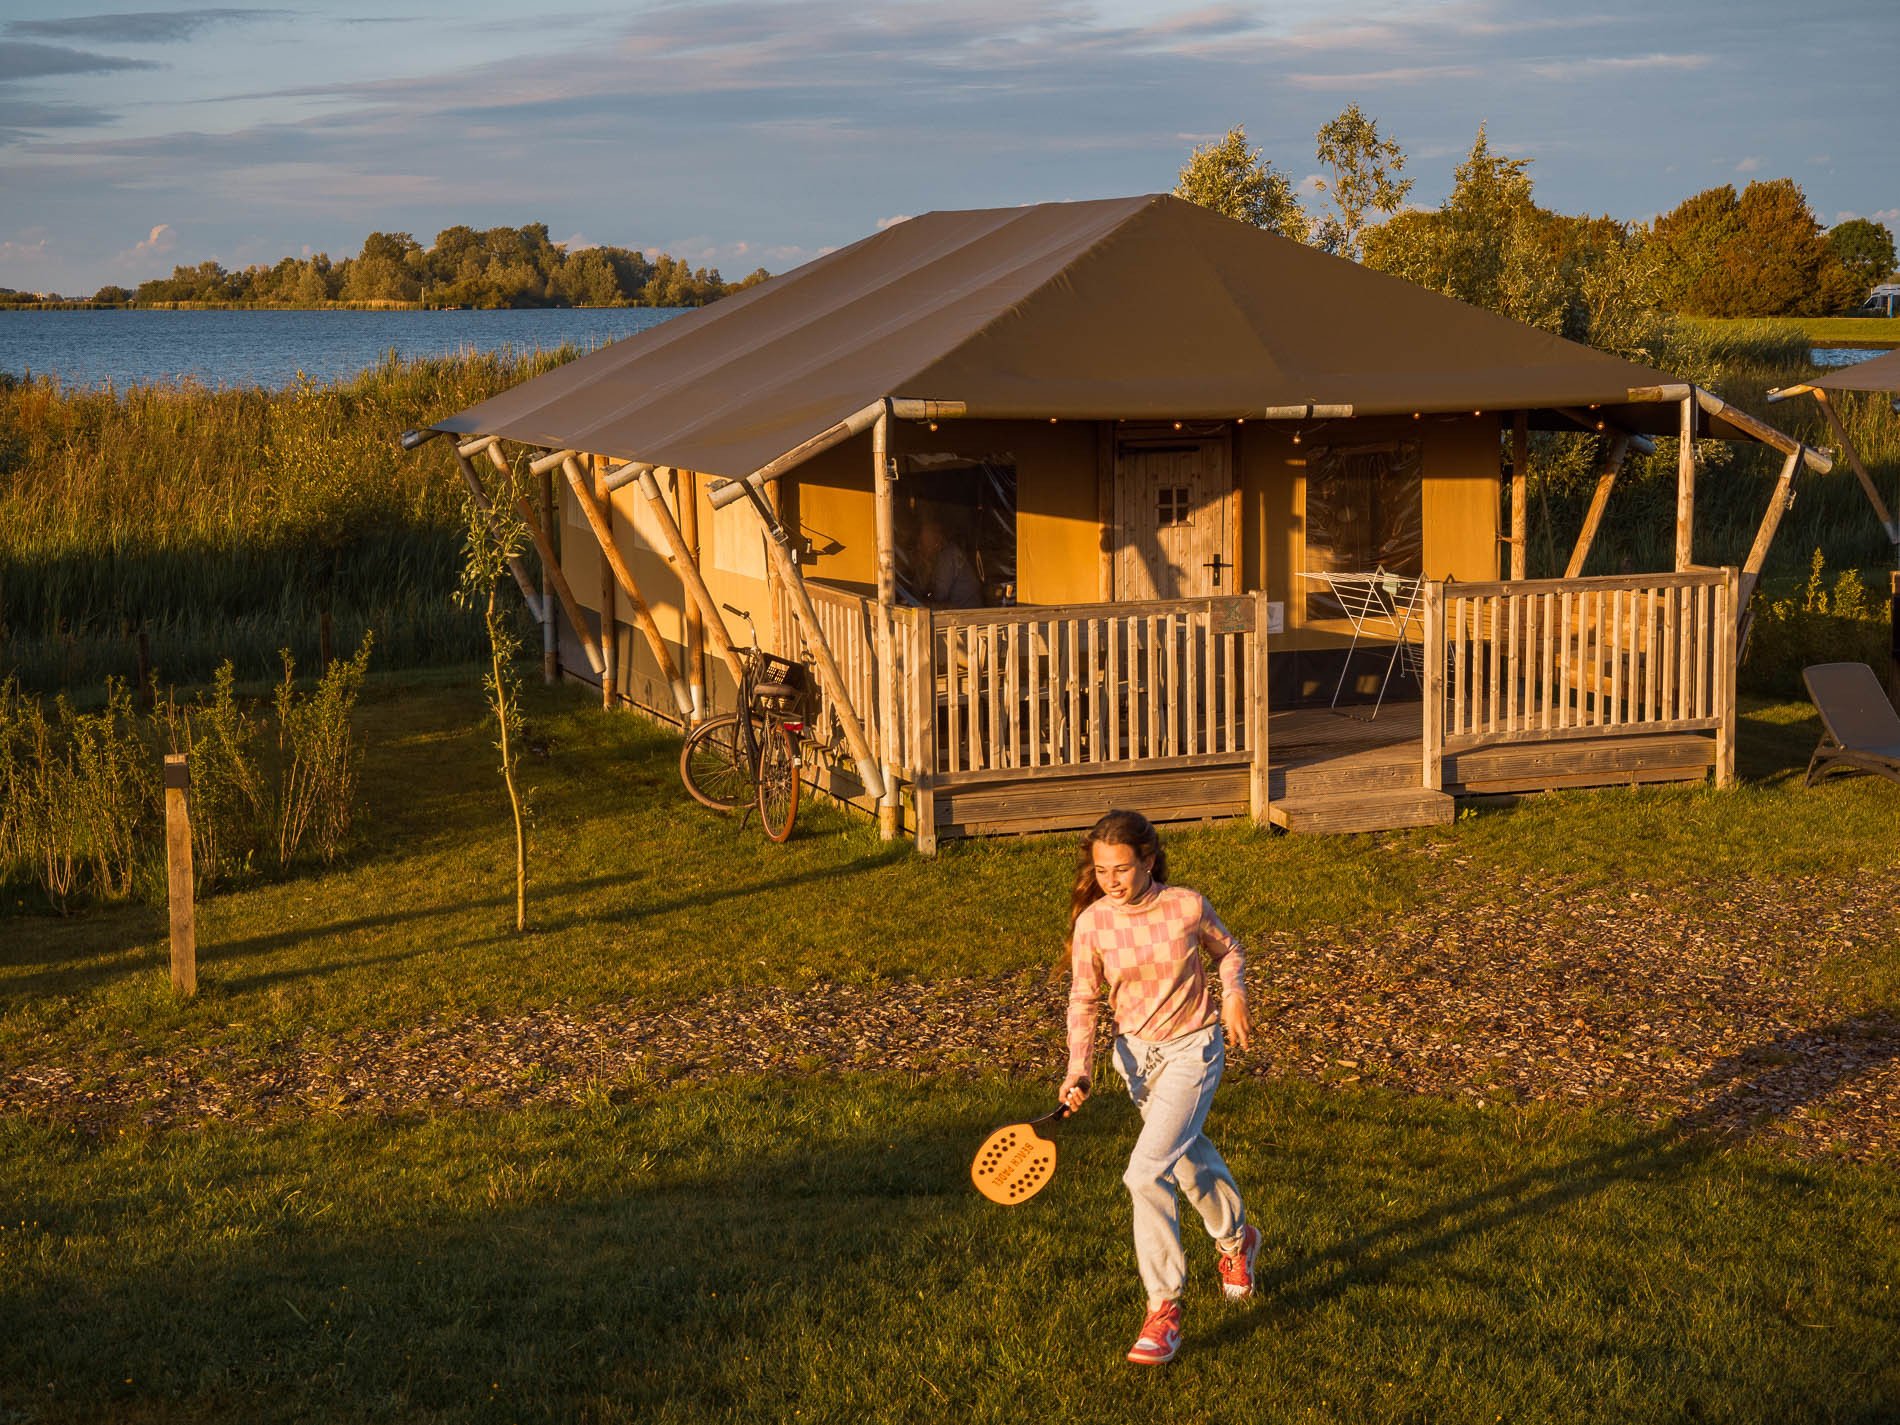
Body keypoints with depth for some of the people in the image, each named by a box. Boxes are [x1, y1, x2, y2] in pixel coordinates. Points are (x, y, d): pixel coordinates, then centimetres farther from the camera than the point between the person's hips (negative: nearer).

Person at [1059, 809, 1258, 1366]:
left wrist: (1233, 996, -12)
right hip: (1136, 1052, 4)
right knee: (1189, 1161, 24)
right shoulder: (1092, 923, -13)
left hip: (1193, 1048, -4)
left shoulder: (1187, 906, -17)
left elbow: (1227, 949, 4)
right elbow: (1083, 1000, -4)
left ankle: (1163, 1308, -8)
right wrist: (1078, 1069, -16)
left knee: (1147, 1172, -18)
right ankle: (1237, 1240, 54)